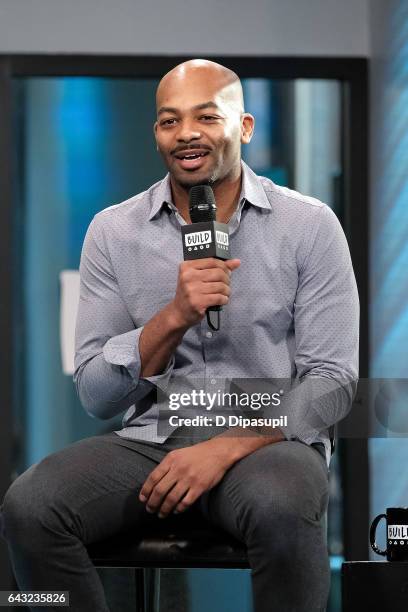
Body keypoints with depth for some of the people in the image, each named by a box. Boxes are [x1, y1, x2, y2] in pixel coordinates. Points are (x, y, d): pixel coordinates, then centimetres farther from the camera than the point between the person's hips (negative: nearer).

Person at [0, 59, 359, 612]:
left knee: (282, 512, -38)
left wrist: (225, 448, -18)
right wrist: (174, 317, -16)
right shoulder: (113, 231, 5)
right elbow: (95, 396, 1)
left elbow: (332, 382, -3)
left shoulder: (309, 225, 0)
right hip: (149, 440, 2)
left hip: (266, 441, -2)